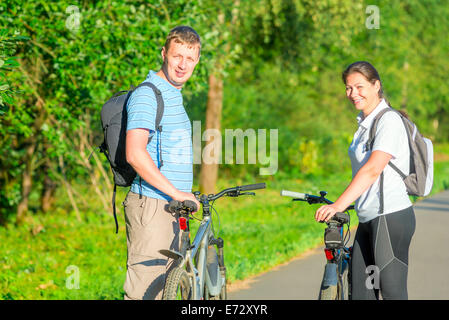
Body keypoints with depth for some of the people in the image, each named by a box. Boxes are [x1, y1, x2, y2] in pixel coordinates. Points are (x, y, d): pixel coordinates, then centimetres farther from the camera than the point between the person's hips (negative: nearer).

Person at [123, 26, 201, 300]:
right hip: (151, 205, -10)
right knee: (143, 291, -12)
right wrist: (176, 192, -23)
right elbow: (135, 154, -24)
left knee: (163, 287, 11)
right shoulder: (146, 95, -12)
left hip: (172, 207, 10)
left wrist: (186, 194, 25)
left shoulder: (174, 94, 20)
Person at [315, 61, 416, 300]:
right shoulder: (364, 123, 16)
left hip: (392, 217, -9)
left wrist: (339, 204, -33)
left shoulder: (389, 121, -13)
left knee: (392, 292, -6)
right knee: (360, 292, 8)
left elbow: (373, 169, -25)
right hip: (368, 220, 9)